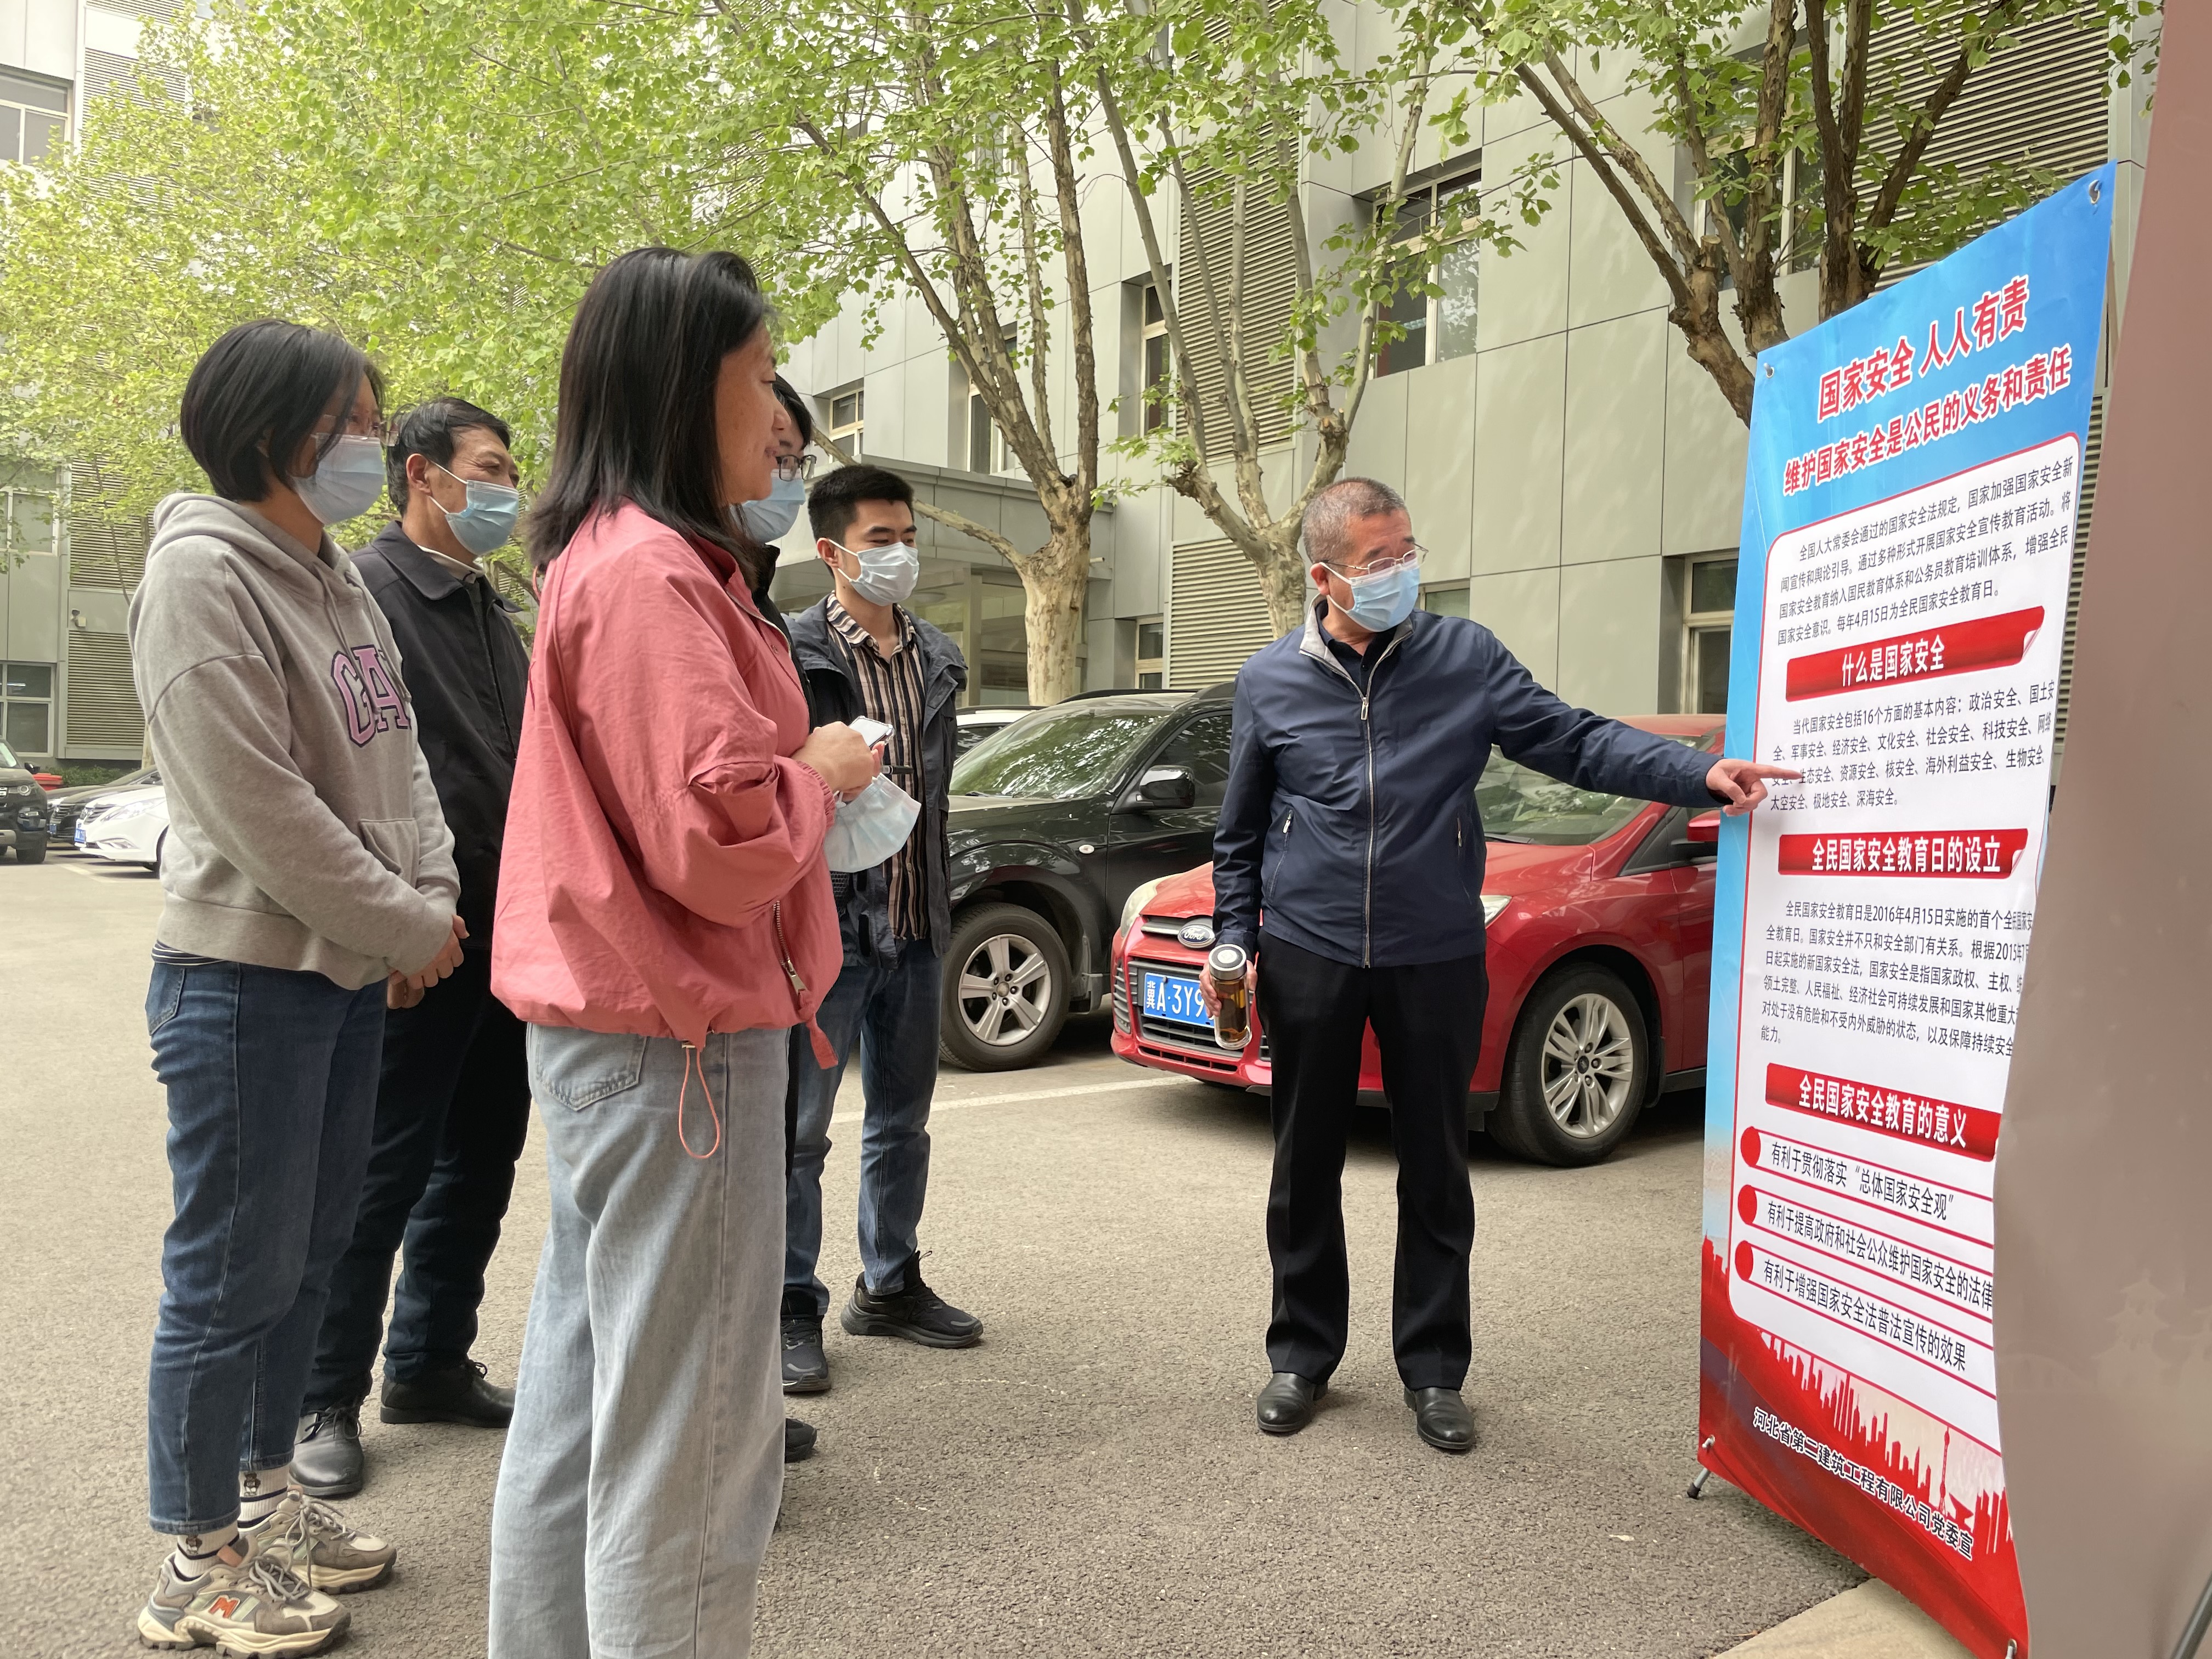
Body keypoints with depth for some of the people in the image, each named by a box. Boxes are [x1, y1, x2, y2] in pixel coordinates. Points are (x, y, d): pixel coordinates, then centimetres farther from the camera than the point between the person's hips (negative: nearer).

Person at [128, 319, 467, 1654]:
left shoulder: (338, 577, 12)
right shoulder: (202, 573, -15)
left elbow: (396, 755, 13)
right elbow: (259, 804, -20)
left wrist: (436, 895, -2)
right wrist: (410, 927, -13)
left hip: (351, 967, 9)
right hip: (245, 976, -9)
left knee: (313, 1245, 18)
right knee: (233, 1276, 1)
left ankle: (267, 1493, 34)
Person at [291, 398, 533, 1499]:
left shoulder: (493, 613, 18)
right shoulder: (367, 592, -9)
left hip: (503, 941, 8)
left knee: (479, 1166, 15)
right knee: (384, 1172, 0)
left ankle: (431, 1365, 30)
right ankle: (326, 1400, 16)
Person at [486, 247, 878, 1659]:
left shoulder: (612, 560, 14)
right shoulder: (653, 574, -17)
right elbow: (718, 839, -23)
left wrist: (800, 767, 8)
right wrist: (825, 774, -6)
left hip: (612, 1026, 10)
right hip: (678, 1034, -10)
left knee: (586, 1404, 20)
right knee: (687, 1442, 2)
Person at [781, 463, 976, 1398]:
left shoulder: (937, 660, 12)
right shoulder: (792, 654, -8)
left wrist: (940, 908, 17)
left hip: (915, 926, 7)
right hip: (826, 924, -6)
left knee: (902, 1121, 16)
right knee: (800, 1127, 2)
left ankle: (890, 1286, 31)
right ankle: (793, 1309, 15)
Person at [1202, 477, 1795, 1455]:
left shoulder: (1467, 658, 1)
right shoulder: (1270, 683, 3)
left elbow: (1574, 741, -2)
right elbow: (1240, 833, 10)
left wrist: (1700, 774, -15)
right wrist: (1237, 941, 4)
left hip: (1435, 959, 0)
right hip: (1309, 959, 1)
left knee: (1437, 1172, 8)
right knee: (1307, 1170, 9)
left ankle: (1434, 1369, 24)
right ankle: (1303, 1355, 27)